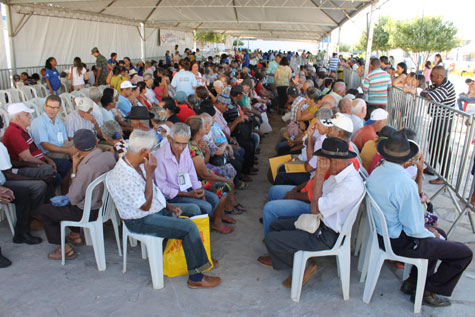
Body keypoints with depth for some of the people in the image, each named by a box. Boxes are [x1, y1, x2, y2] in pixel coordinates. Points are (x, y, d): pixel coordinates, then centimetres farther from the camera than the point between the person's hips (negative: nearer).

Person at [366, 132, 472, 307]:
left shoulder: (375, 174, -4)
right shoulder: (405, 184, -30)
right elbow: (414, 229, -25)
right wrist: (431, 234, -2)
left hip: (382, 232, 9)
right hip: (400, 242, -9)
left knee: (439, 234, 29)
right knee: (465, 253, 3)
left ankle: (413, 281, 30)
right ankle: (426, 292, 15)